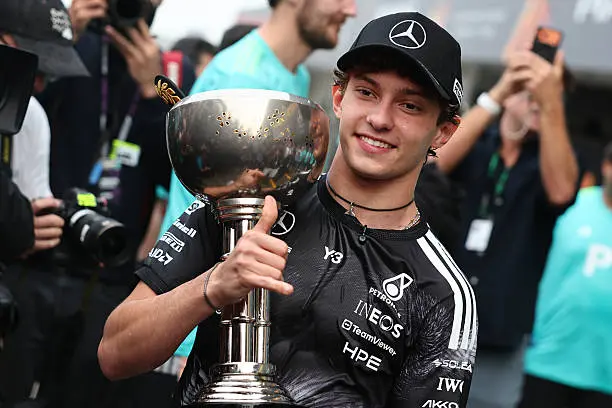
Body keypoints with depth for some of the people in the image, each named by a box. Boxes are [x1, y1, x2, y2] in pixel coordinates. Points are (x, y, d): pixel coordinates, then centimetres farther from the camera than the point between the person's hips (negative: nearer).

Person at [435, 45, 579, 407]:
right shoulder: (471, 144, 5)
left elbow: (560, 191, -19)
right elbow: (429, 163, -18)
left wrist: (551, 104, -32)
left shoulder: (553, 156, 4)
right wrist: (495, 96, -27)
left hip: (501, 339, 0)